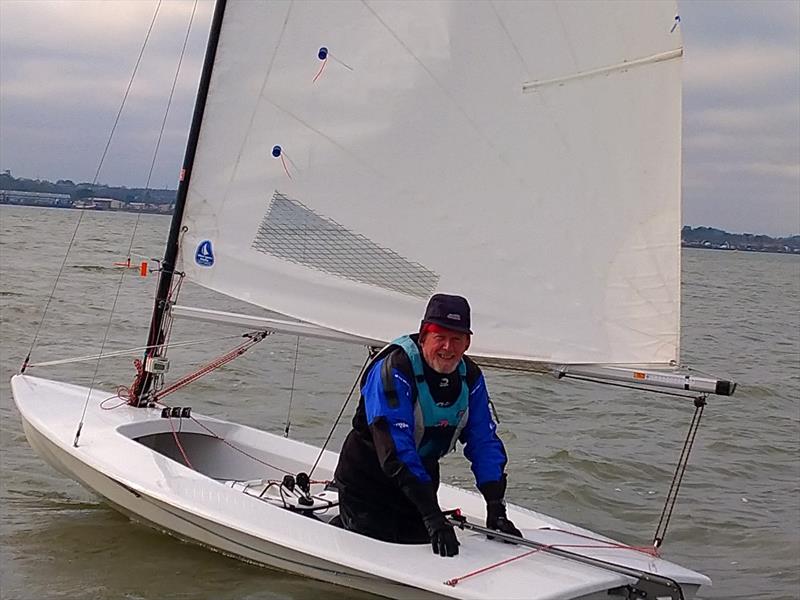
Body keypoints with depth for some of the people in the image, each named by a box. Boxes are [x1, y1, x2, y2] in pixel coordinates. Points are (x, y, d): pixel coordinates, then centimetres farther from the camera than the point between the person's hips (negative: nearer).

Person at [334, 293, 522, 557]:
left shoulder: (470, 377, -6)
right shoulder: (394, 369, -28)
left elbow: (484, 442, -5)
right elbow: (394, 449, -34)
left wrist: (496, 508, -20)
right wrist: (433, 517, -40)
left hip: (421, 478, 6)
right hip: (367, 475, -6)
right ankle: (339, 522, 19)